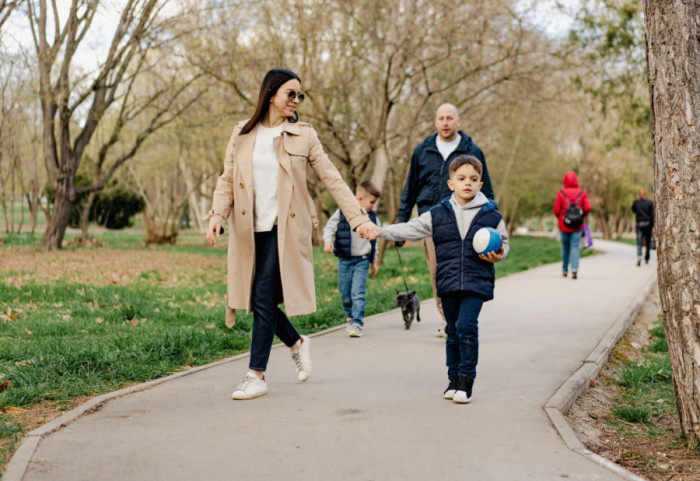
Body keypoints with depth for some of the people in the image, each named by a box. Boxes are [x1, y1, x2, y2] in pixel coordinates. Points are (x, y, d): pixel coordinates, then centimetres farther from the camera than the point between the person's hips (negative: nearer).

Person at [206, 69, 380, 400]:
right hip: (249, 230, 3)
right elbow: (227, 180, 8)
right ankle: (297, 343, 32)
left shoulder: (304, 136, 3)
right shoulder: (242, 134, 8)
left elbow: (332, 180, 3)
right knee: (255, 298, 5)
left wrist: (359, 218, -4)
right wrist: (217, 216, -8)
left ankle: (257, 375, 0)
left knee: (264, 297, -9)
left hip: (284, 229, -3)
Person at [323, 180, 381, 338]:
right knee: (345, 292, 9)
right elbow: (329, 228, 1)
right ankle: (350, 316, 33)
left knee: (358, 292, -11)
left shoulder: (372, 218, 7)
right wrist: (328, 241, -19)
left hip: (362, 261, 1)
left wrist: (374, 261, 18)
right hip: (344, 260, 0)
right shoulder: (342, 213, -4)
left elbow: (374, 241, 15)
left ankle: (357, 323, -10)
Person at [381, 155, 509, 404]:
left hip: (477, 282, -2)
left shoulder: (491, 215, 3)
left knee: (466, 326, -15)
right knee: (453, 331, 9)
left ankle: (466, 379, -4)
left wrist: (498, 255, -9)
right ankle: (454, 378, 22)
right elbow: (410, 229, 7)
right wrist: (380, 230, 0)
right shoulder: (438, 214, 6)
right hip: (448, 282, 3)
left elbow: (503, 243, 13)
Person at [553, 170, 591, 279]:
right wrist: (582, 216, 10)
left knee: (565, 247, 15)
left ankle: (565, 270, 25)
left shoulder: (561, 193, -4)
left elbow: (556, 210, -7)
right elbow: (587, 208, -10)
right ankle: (574, 268, -21)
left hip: (564, 225, 1)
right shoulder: (582, 193, -2)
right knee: (575, 247, -1)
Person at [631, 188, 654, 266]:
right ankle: (646, 259, 20)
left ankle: (639, 256, -28)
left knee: (639, 242, -4)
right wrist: (653, 225, -3)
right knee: (648, 242, 14)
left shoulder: (636, 202, -1)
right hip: (648, 224, 0)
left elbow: (633, 210, 18)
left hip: (639, 224, 0)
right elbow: (652, 215, -5)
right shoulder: (650, 203, -1)